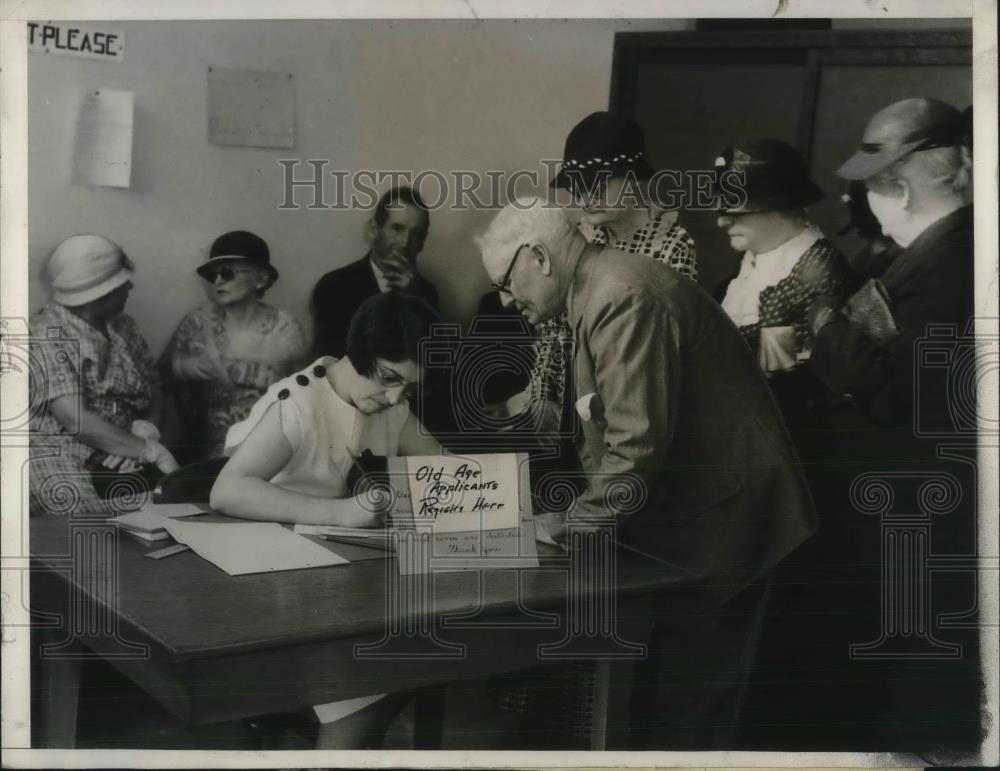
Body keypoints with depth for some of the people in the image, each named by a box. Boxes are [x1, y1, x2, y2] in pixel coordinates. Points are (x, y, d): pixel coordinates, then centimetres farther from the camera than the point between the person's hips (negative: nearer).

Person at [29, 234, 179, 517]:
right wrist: (151, 450, -18)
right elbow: (76, 421, -19)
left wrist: (146, 428, -9)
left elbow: (153, 393, 14)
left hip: (122, 452, 6)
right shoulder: (45, 337, -11)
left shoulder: (124, 328, 12)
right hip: (59, 459, -6)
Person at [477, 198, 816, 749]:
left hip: (717, 523, -10)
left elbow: (638, 446, -27)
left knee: (682, 709, 1)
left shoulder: (621, 297, -22)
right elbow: (610, 430, 14)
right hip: (689, 513, 10)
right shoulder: (597, 293, 11)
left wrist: (570, 524, -16)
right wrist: (571, 505, 4)